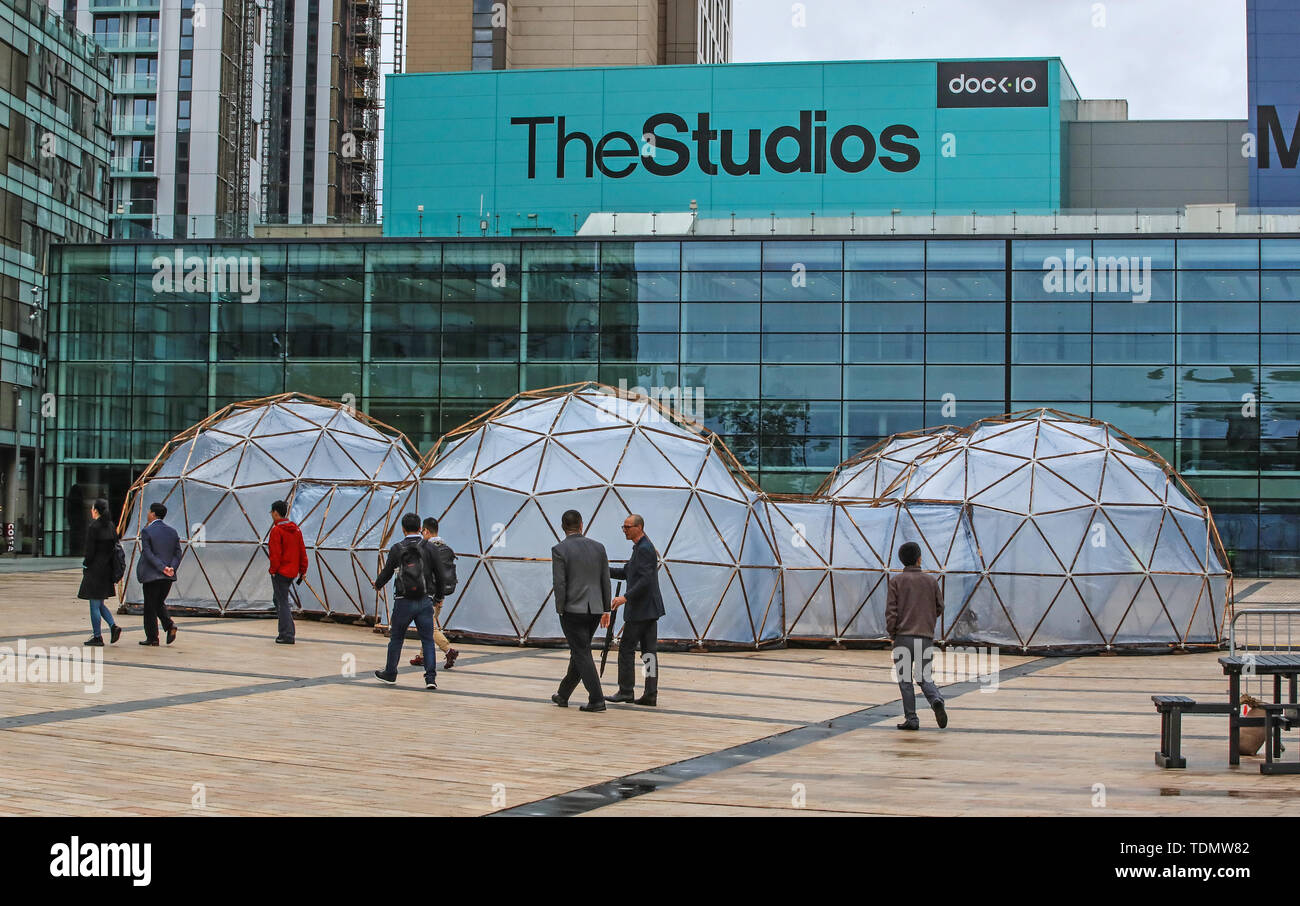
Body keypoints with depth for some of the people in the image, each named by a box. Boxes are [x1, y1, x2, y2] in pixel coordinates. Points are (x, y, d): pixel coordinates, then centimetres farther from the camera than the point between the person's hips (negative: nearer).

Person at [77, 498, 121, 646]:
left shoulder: (93, 527, -14)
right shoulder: (111, 526, 6)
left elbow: (90, 551, -16)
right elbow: (115, 547, 9)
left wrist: (85, 566, -1)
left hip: (95, 569, -7)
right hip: (108, 568, 7)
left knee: (94, 604, 1)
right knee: (100, 603, 18)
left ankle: (97, 637, 4)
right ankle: (113, 626, 1)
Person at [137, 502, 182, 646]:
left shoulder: (146, 531, -8)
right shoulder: (172, 531, 9)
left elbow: (148, 553, -16)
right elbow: (178, 553, 4)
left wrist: (163, 568, -17)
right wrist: (172, 568, -7)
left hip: (151, 575, -5)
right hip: (168, 576, 5)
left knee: (150, 607, 4)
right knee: (159, 603, 19)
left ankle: (152, 637, 6)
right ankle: (170, 624, -4)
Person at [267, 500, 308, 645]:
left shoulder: (276, 530, -14)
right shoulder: (296, 529, 11)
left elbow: (275, 553, -18)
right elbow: (302, 551, 12)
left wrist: (273, 570, -9)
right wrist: (303, 570, 16)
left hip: (280, 572, -8)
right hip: (292, 572, 8)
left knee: (282, 602, -4)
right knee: (278, 599, 22)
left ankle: (287, 635, -6)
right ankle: (285, 631, 21)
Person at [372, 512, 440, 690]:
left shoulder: (397, 549, -4)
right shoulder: (428, 548, -1)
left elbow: (387, 572, 4)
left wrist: (377, 585, 25)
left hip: (404, 602, -1)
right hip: (425, 601, 1)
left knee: (396, 638, 14)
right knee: (428, 640, 5)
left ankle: (390, 674, 26)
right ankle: (431, 678, -3)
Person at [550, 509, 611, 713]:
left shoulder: (559, 550, -8)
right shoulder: (598, 547, 6)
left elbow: (559, 583, -12)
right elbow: (606, 581, 8)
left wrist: (560, 610, -2)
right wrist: (605, 610, 14)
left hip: (573, 610, -5)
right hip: (595, 610, 5)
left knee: (582, 654, -2)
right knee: (579, 652, 16)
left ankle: (597, 699, -7)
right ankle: (563, 695, 27)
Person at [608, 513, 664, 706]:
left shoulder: (644, 549, -15)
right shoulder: (642, 547, 18)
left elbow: (645, 579, -23)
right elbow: (627, 572, 25)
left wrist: (626, 597, -26)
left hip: (641, 609, -10)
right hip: (649, 609, 10)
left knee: (626, 648, -3)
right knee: (649, 651, 7)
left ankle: (626, 691, 2)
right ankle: (650, 695, 7)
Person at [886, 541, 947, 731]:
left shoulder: (896, 581, -1)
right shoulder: (931, 581, 6)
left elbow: (891, 610, -7)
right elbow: (939, 607, 9)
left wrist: (891, 632, 4)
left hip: (903, 635, -2)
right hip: (926, 636, 2)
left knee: (905, 680, 5)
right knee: (925, 677, 11)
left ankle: (911, 719, 2)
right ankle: (937, 700, -17)